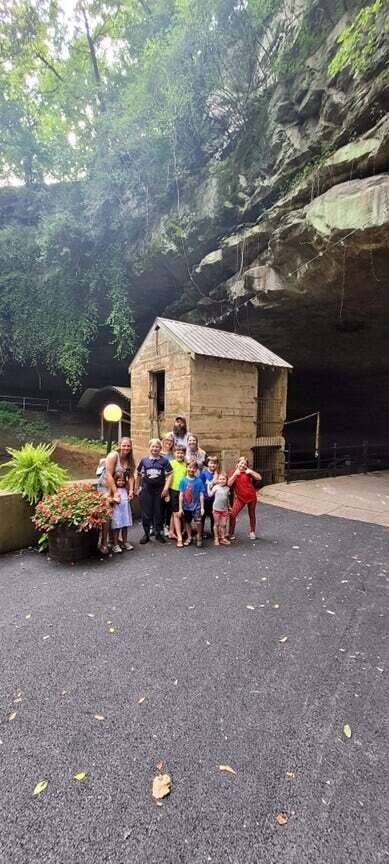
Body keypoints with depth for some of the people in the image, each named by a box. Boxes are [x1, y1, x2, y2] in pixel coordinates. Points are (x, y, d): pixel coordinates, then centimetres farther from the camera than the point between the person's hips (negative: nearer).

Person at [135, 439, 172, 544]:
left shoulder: (164, 460, -2)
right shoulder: (144, 460, 2)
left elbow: (169, 475, -2)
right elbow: (138, 474, 11)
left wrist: (166, 488, -9)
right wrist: (137, 487, 10)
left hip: (159, 490, 0)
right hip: (146, 489, 1)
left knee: (158, 513, 10)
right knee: (146, 513, 6)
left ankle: (158, 533, 24)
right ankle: (146, 534, 19)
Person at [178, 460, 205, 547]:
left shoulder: (199, 481, -6)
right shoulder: (183, 480, -5)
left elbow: (201, 495, -2)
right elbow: (181, 495, -3)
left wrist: (202, 507, -4)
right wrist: (180, 508, -4)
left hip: (196, 506, -2)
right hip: (186, 506, 2)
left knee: (198, 522, -14)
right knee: (187, 522, 16)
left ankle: (199, 537, 11)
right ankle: (189, 537, 37)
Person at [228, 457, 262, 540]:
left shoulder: (248, 472, -1)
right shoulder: (233, 473, -2)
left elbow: (259, 478, -11)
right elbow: (229, 484, -16)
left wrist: (251, 471, -18)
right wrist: (235, 474, -22)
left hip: (251, 496, 1)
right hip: (240, 498, -1)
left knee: (251, 515, 14)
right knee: (232, 514, -11)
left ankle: (252, 532, 31)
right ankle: (231, 533, 1)